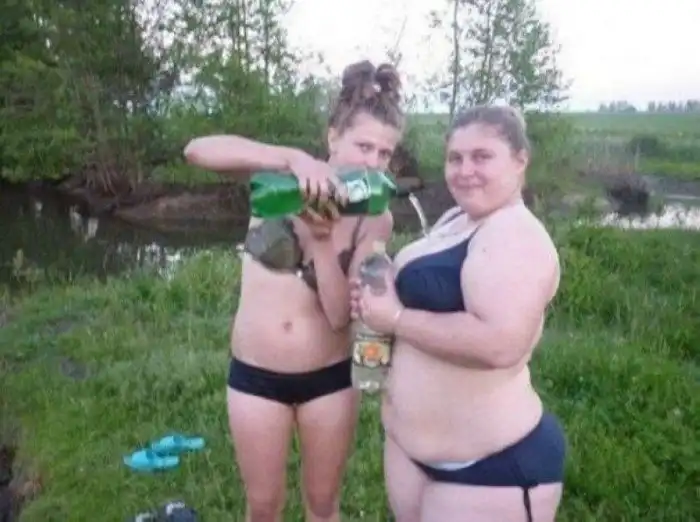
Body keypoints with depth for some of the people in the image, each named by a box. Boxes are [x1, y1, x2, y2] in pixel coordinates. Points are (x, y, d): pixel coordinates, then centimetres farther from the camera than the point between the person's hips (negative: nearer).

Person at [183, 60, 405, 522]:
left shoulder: (375, 220, -9)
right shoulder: (281, 177, -9)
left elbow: (341, 314, -16)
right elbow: (197, 151, -26)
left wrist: (323, 238, -28)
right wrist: (294, 158, -37)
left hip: (329, 377, 1)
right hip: (256, 374, 0)